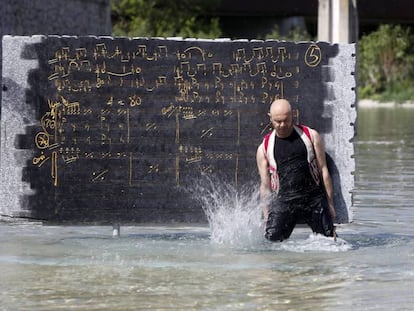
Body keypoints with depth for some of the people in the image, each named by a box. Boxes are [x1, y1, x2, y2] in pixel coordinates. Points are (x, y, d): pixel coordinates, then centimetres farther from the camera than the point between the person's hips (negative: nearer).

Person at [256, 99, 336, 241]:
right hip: (283, 201, 0)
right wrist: (266, 214, 7)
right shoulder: (264, 148, 9)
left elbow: (323, 171, 8)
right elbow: (265, 185, 12)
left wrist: (330, 204, 5)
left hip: (314, 198, 0)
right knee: (273, 241, -14)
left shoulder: (311, 136, 8)